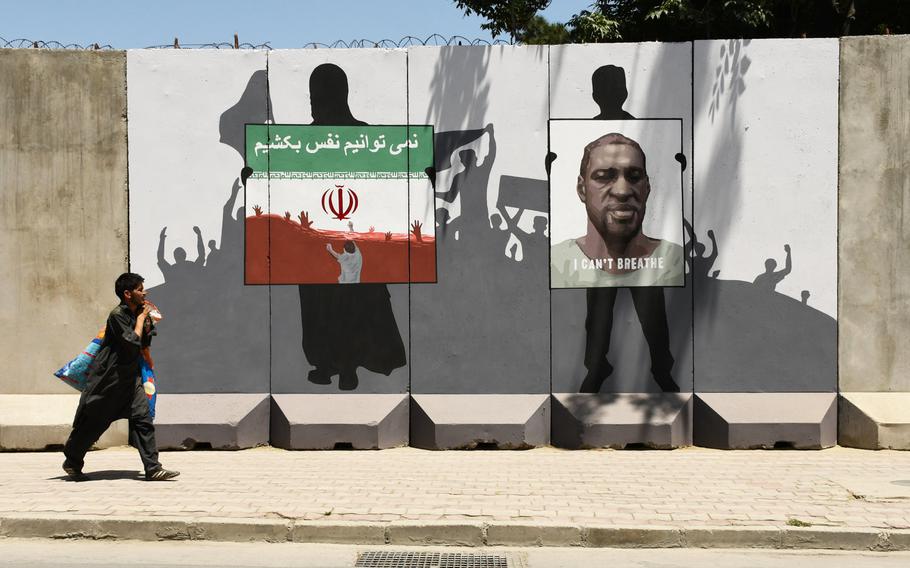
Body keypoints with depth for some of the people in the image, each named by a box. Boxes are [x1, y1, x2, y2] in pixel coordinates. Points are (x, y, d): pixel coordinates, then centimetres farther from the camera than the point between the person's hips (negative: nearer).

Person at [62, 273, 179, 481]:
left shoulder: (137, 313, 8)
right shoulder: (117, 315, -16)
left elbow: (145, 343, 16)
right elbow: (132, 343, -24)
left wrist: (148, 323, 0)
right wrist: (141, 318, -15)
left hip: (130, 377, 7)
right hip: (108, 378, -7)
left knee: (143, 418, -5)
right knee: (92, 422, 5)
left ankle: (153, 468, -7)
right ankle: (72, 462, 25)